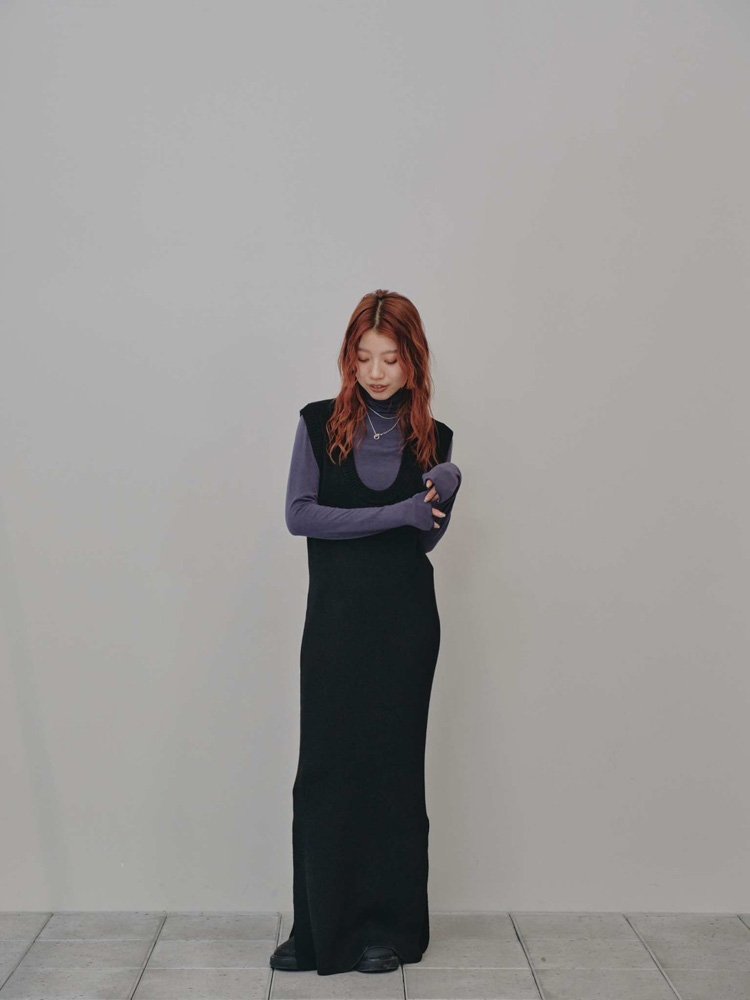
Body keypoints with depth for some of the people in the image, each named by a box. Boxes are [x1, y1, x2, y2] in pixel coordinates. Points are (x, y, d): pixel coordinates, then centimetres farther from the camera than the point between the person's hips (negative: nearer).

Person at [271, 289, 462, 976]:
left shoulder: (432, 438, 5)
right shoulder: (320, 424, 0)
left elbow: (426, 539, 7)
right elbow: (299, 515, -10)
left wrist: (445, 497, -13)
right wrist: (394, 514, -16)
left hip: (406, 622, 1)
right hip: (335, 617, -1)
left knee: (393, 763, 6)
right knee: (325, 764, 1)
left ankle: (389, 926, 18)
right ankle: (320, 927, 12)